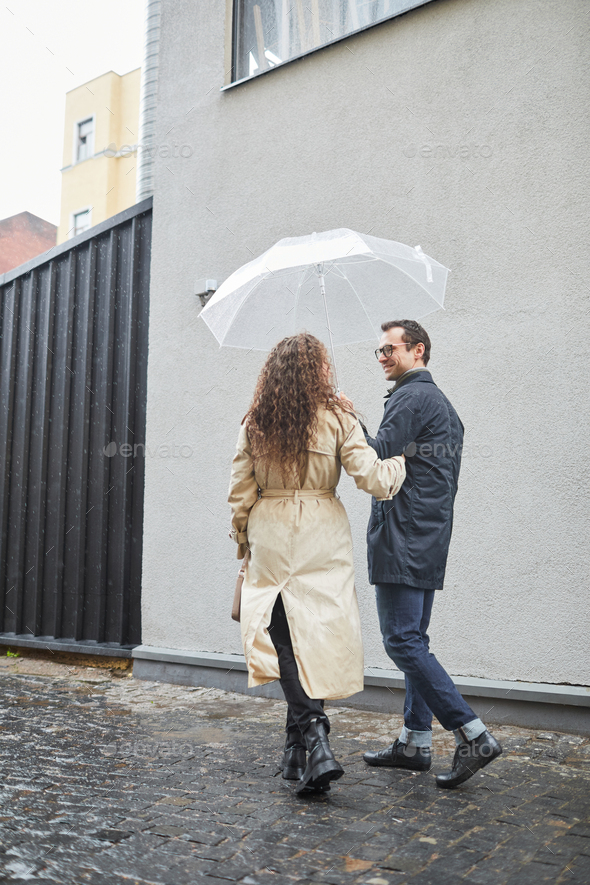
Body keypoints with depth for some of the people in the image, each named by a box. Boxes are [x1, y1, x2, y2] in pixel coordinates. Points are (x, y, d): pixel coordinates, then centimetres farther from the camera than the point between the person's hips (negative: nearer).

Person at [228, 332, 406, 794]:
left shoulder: (254, 423, 1)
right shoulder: (337, 420, -5)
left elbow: (240, 492, 3)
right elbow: (373, 479, -10)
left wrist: (242, 537, 17)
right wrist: (401, 461, 9)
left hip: (270, 541, 0)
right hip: (323, 540, 0)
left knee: (285, 639, 3)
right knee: (316, 635, 11)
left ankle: (316, 742, -13)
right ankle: (299, 751, 23)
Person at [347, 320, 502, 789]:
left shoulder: (412, 397, -9)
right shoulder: (443, 403, 22)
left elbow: (377, 456, -19)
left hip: (404, 539, -10)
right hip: (429, 539, 10)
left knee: (402, 639, -10)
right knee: (414, 639, 12)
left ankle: (474, 736, -10)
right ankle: (415, 741, 18)